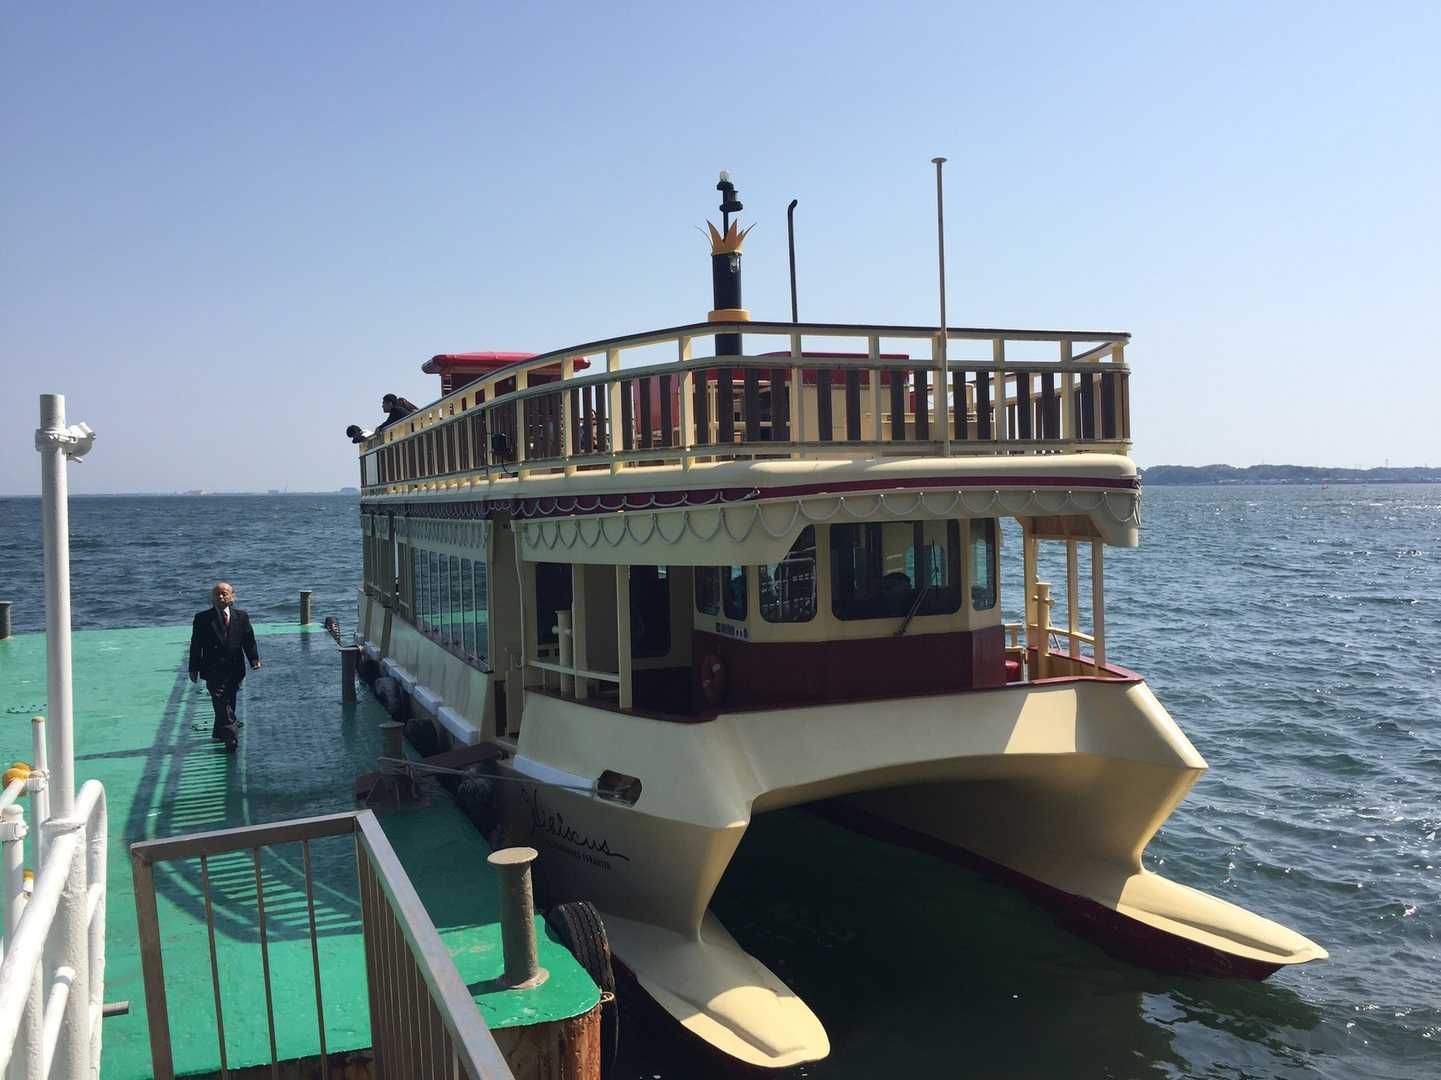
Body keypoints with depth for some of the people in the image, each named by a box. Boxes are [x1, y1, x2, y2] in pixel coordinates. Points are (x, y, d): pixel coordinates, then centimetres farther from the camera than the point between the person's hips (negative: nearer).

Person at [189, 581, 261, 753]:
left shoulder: (241, 616, 8)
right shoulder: (202, 618, 1)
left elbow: (249, 640, 7)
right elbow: (196, 645, 3)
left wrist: (254, 659, -6)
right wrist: (194, 668, 0)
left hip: (235, 670, 3)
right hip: (213, 670, -3)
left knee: (227, 704, 10)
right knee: (221, 704, -12)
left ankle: (218, 733, 27)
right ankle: (230, 738, -16)